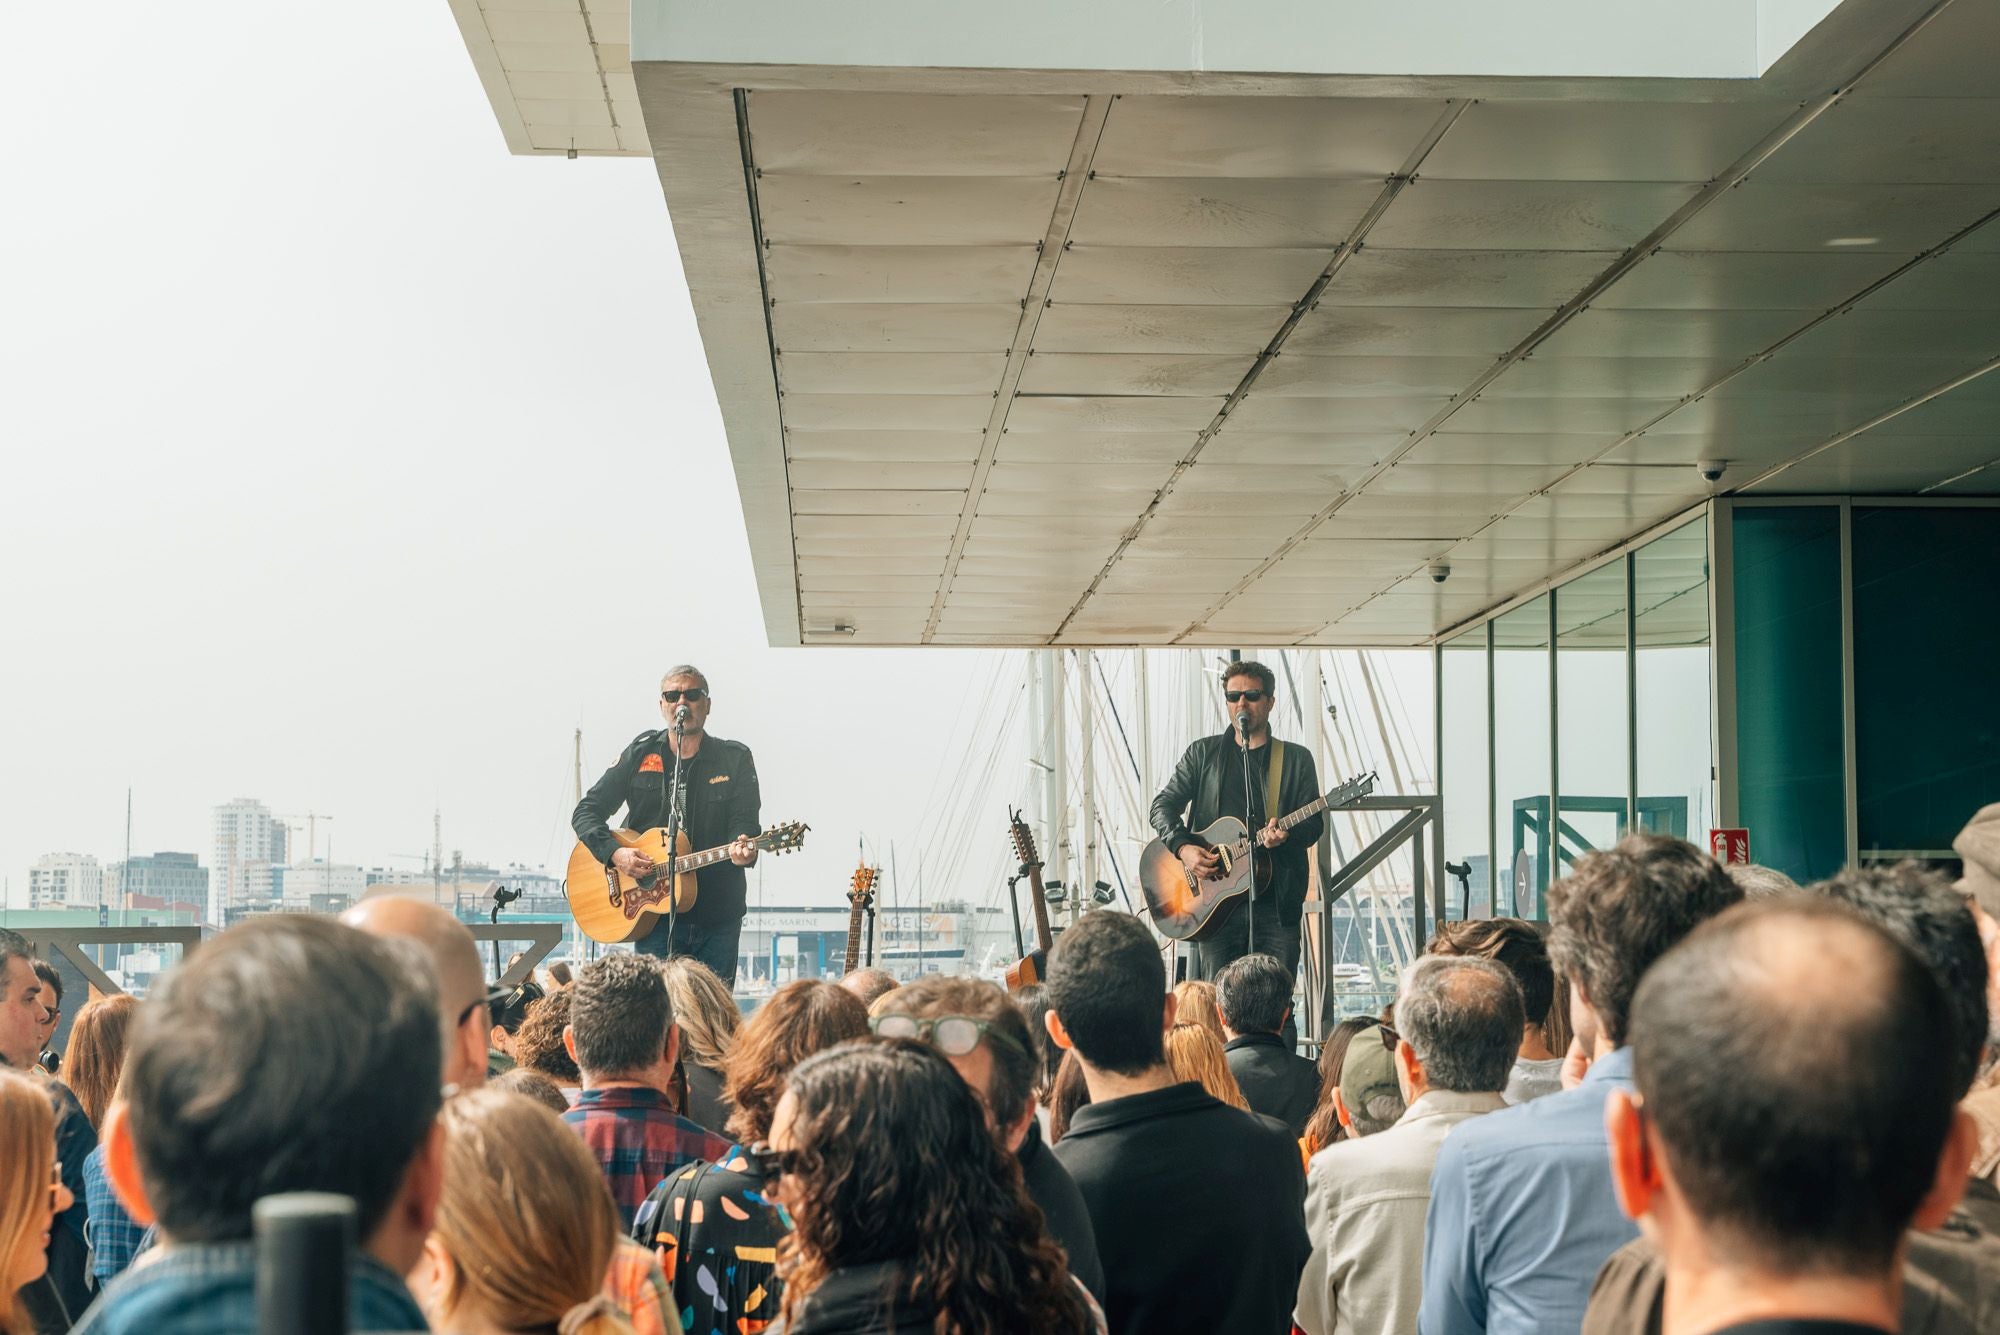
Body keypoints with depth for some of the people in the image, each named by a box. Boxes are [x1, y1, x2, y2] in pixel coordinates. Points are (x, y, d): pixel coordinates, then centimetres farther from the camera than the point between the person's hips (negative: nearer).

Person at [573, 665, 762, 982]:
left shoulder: (735, 759, 6)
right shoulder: (640, 756, 6)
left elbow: (745, 823, -2)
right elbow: (586, 812, 7)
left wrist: (743, 849, -26)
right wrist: (615, 853, -11)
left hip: (717, 918, 0)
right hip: (653, 914, 0)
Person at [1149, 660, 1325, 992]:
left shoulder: (1296, 759, 11)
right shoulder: (1204, 753, 13)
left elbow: (1314, 824, 5)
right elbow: (1163, 805, 9)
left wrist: (1285, 835, -17)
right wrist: (1182, 847, -9)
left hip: (1276, 902, 0)